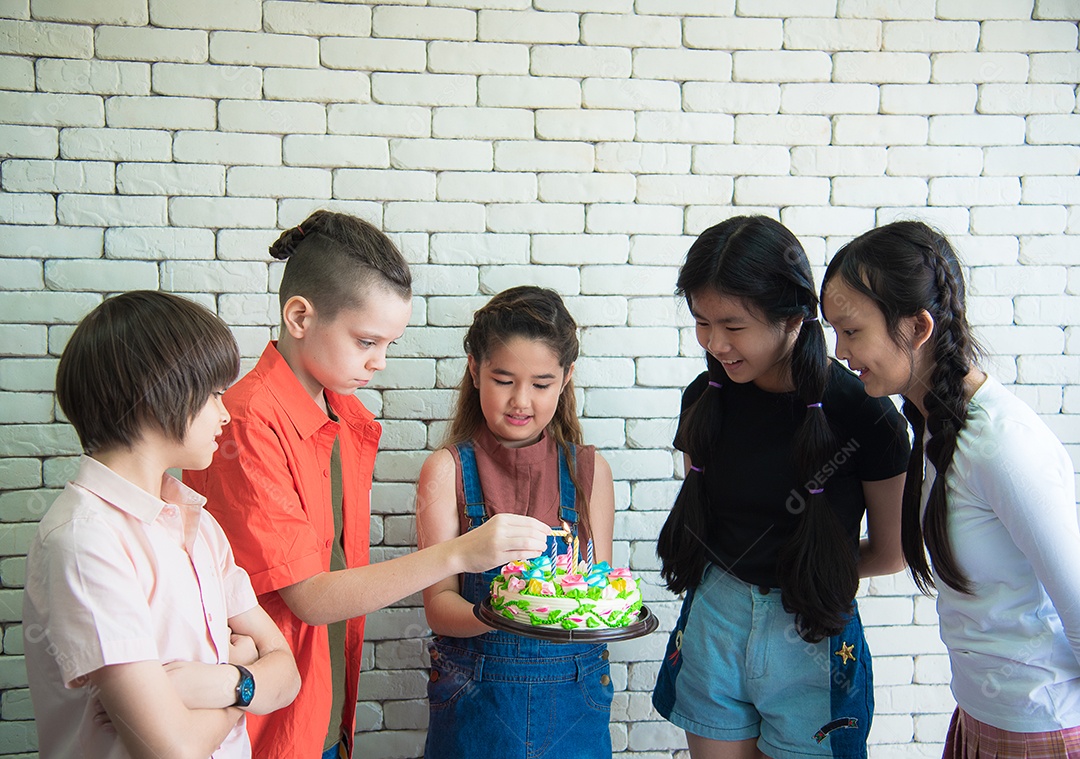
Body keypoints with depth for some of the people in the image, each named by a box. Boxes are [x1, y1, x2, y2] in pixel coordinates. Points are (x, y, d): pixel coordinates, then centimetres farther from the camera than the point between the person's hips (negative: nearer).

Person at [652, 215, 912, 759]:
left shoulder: (865, 417, -17)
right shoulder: (705, 398, -3)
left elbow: (890, 553, -3)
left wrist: (810, 569, 7)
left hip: (813, 636, -3)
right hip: (714, 620, 4)